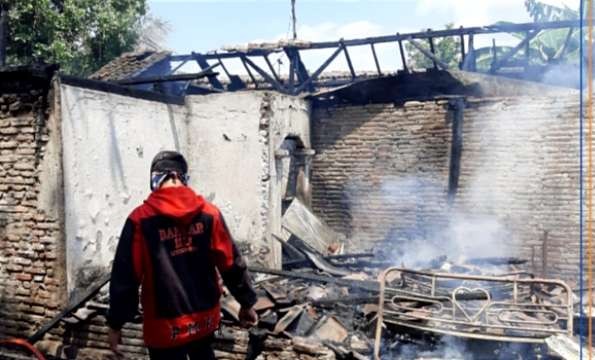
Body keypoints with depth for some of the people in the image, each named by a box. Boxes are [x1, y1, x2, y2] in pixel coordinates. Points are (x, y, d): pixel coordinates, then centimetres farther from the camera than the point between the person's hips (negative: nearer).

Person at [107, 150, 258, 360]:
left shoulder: (140, 219, -15)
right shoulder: (209, 213, -6)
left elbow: (125, 277, -11)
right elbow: (231, 264, -2)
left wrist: (115, 324, 0)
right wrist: (246, 303, 10)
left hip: (165, 326, -3)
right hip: (205, 317, 3)